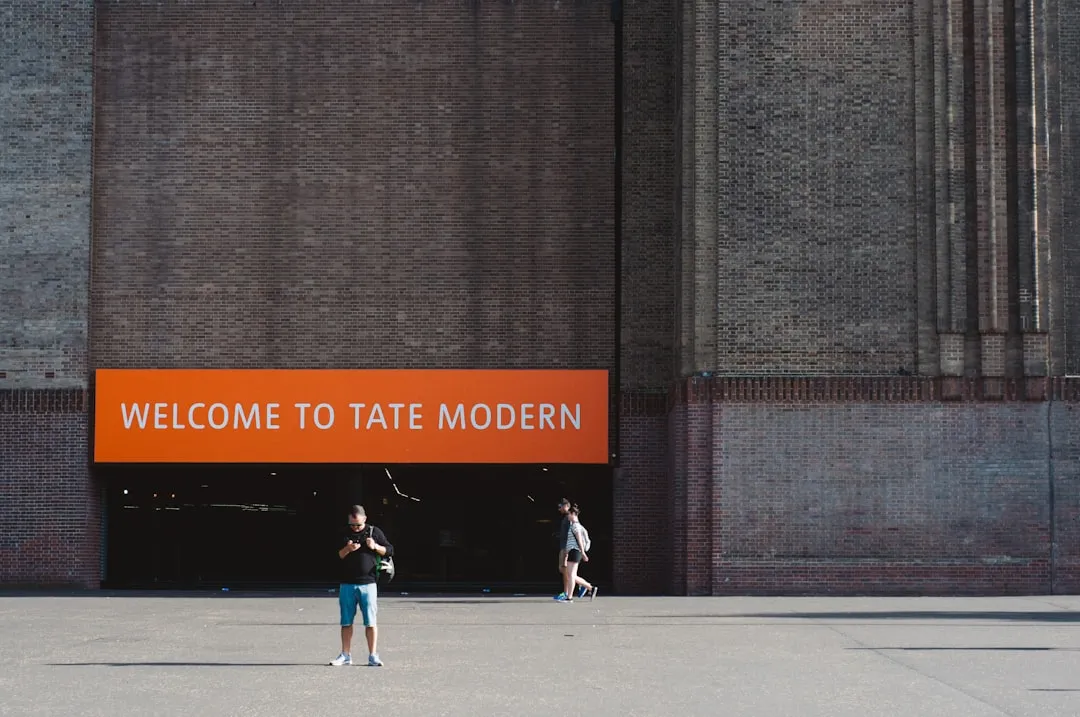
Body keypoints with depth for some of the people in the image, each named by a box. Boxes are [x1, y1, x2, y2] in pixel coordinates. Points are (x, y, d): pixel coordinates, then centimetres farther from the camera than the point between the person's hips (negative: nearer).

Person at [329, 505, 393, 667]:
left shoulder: (374, 532, 5)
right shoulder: (344, 534, 9)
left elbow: (390, 551, 7)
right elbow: (335, 556, 5)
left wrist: (375, 547, -11)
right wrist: (347, 549, -14)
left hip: (368, 584, -2)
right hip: (347, 585, 2)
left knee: (370, 622, -4)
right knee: (346, 622, 6)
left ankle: (373, 656, 0)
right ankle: (346, 655, 13)